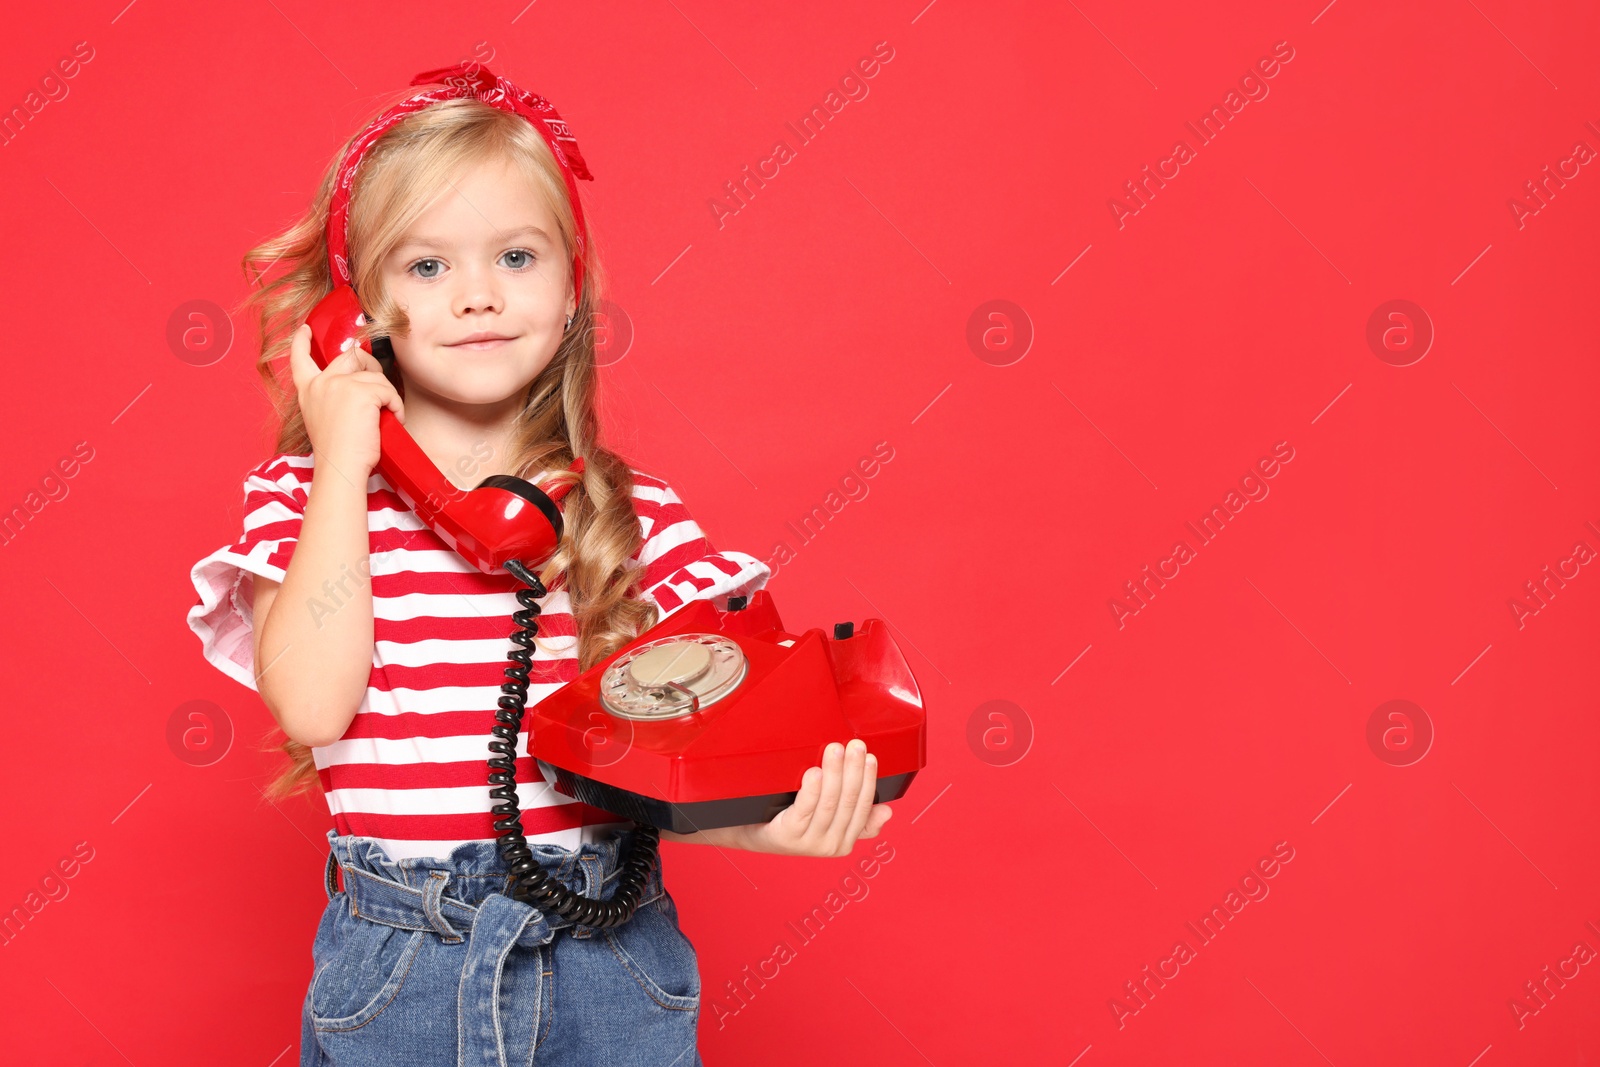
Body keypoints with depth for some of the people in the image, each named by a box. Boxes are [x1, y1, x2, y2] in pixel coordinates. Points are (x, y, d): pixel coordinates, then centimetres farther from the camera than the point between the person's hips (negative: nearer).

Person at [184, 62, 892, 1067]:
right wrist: (345, 465, -13)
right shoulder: (304, 497, -1)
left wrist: (765, 819, -24)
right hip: (395, 978, -1)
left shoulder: (639, 513, 0)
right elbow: (313, 705, -17)